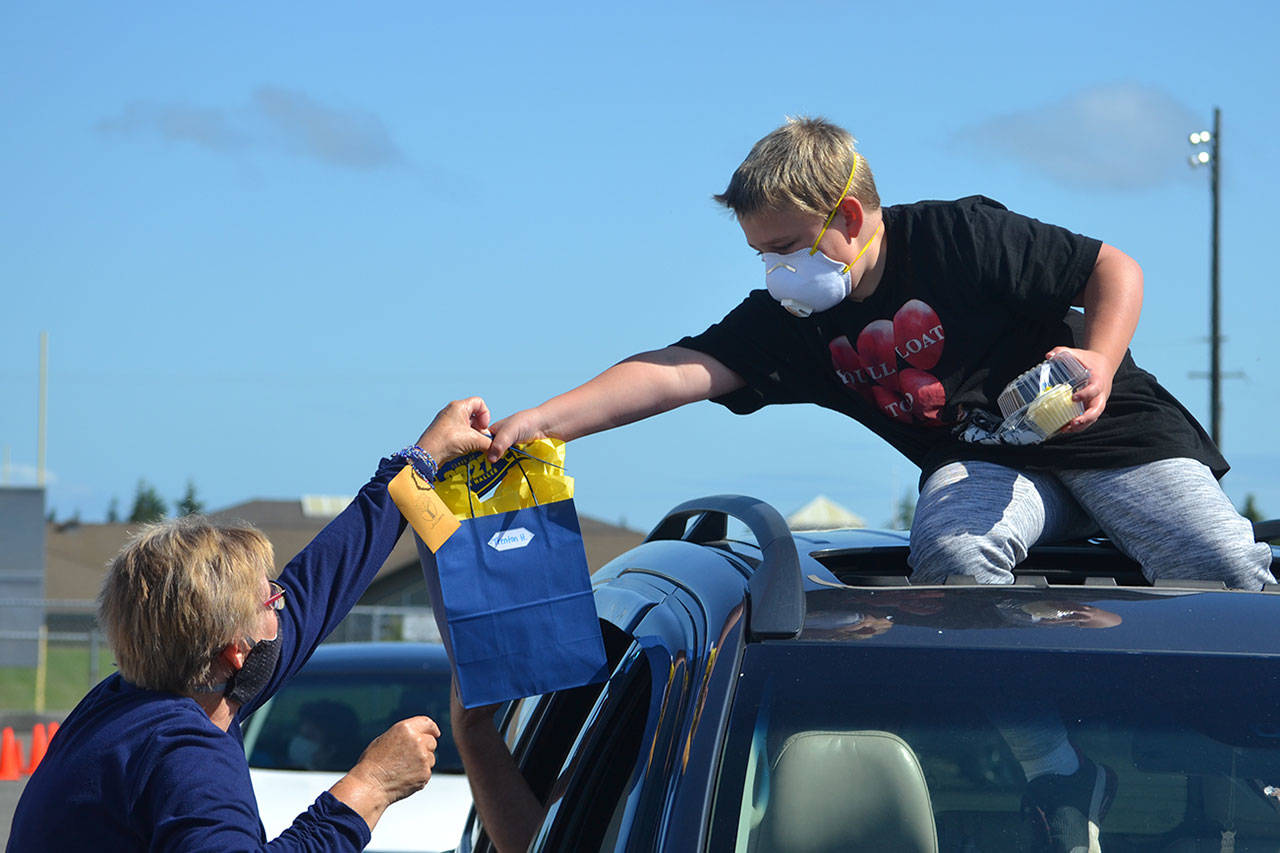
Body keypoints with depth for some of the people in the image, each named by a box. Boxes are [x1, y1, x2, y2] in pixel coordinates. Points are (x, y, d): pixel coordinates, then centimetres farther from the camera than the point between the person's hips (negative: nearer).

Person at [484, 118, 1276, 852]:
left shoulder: (959, 236, -15)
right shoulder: (792, 320, -4)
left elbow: (1115, 267, -9)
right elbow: (682, 370, -16)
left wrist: (1100, 364, -26)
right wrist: (542, 420, -28)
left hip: (1111, 434, -3)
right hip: (983, 466, 3)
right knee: (949, 549, -32)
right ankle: (1059, 776, -25)